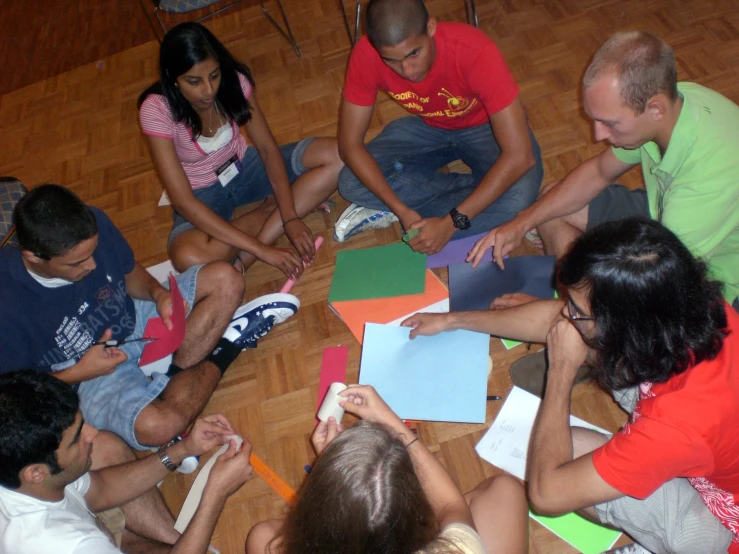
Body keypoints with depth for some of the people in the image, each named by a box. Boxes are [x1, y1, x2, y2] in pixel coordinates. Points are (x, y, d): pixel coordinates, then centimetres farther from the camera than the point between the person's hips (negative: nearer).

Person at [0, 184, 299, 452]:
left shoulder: (93, 225, -19)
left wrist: (158, 293, -17)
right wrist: (78, 373, -23)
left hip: (133, 320, 5)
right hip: (85, 378, -5)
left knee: (224, 279, -8)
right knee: (156, 425, -34)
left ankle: (171, 381, -12)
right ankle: (226, 345, -5)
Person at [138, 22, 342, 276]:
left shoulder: (234, 81, -18)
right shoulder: (156, 110, -27)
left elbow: (268, 148, -13)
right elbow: (183, 201, -31)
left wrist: (290, 216, -27)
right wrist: (261, 249, -37)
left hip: (245, 167, 4)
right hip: (202, 195, -4)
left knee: (334, 155, -18)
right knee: (188, 258, -38)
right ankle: (270, 208, -9)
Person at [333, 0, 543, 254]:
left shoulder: (475, 52, -37)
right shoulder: (366, 56, -28)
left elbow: (520, 155, -37)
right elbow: (350, 144, -20)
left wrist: (451, 222, -40)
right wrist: (402, 210, -32)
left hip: (484, 127, -3)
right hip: (427, 126, 3)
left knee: (518, 195, -33)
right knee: (351, 183, -20)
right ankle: (476, 187, -11)